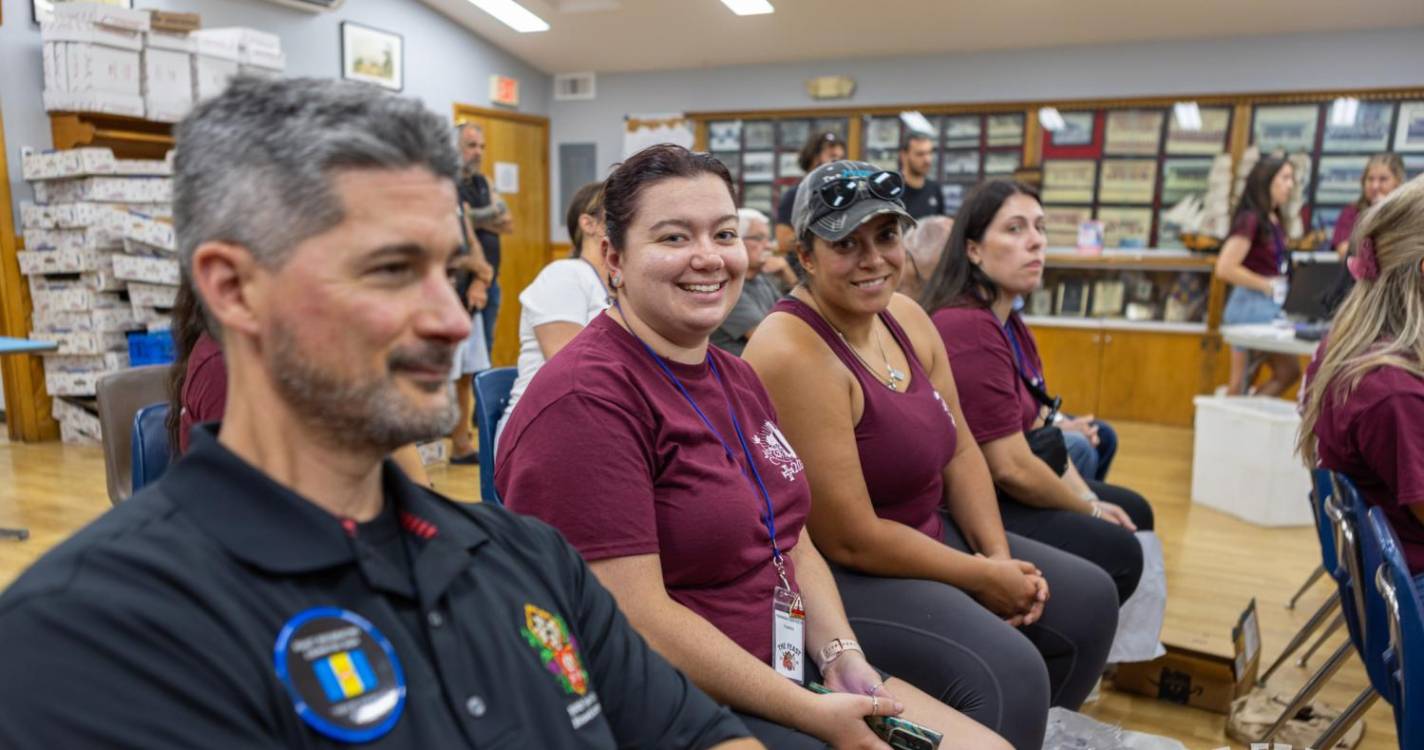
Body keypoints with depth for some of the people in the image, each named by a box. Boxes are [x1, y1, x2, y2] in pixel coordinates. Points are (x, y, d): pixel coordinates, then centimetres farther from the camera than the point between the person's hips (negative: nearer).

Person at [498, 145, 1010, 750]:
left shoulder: (735, 377, 9)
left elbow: (793, 541, 11)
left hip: (792, 670, 8)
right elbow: (635, 616, -22)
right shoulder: (586, 401, -19)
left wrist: (842, 656, -5)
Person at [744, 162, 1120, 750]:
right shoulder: (793, 354, -26)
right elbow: (850, 540, -24)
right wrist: (983, 578, -14)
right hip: (837, 572, -9)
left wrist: (1000, 557, -5)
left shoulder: (905, 316, 1)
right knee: (1009, 673, -25)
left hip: (924, 534, 10)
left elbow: (959, 451, 7)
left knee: (1087, 600, 15)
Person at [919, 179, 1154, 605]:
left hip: (993, 489, 11)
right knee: (1118, 552, -14)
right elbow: (1011, 468, -25)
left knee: (1134, 513, 19)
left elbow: (1038, 432, 12)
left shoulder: (1010, 323, 9)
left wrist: (1090, 500, 1)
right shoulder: (969, 329, -25)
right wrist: (1091, 511, -9)